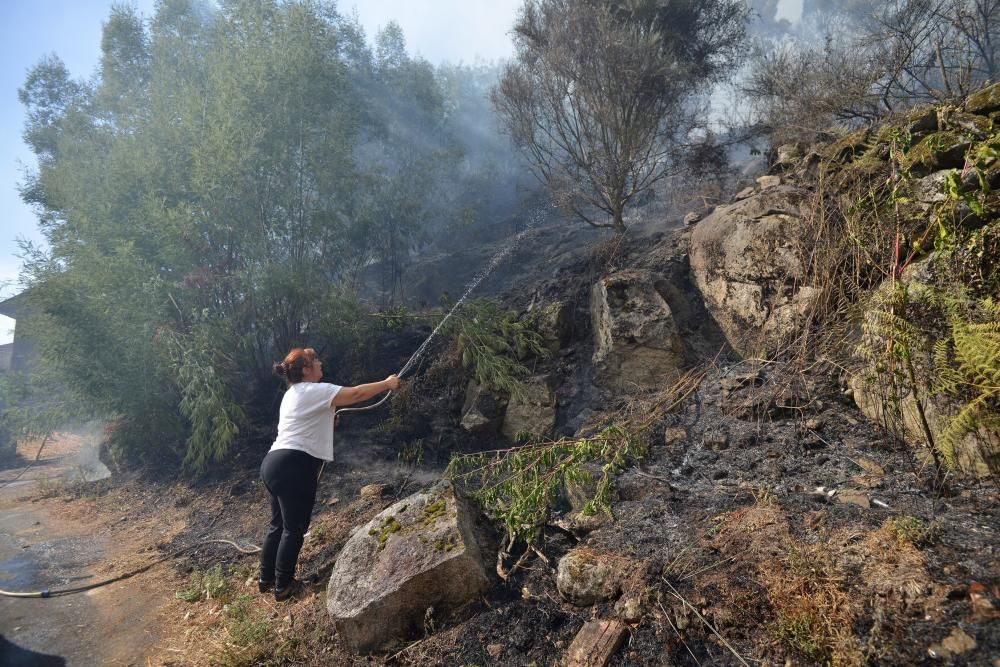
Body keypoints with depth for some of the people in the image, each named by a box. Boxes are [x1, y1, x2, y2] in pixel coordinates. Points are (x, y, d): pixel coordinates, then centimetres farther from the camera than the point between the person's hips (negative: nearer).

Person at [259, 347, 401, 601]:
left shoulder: (294, 393, 18)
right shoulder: (314, 391, -12)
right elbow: (356, 394, -16)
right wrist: (386, 383, -5)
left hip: (276, 463, 10)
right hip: (294, 466, -10)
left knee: (278, 524, 20)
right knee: (294, 529, 4)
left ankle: (266, 578, 32)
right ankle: (283, 586, 16)